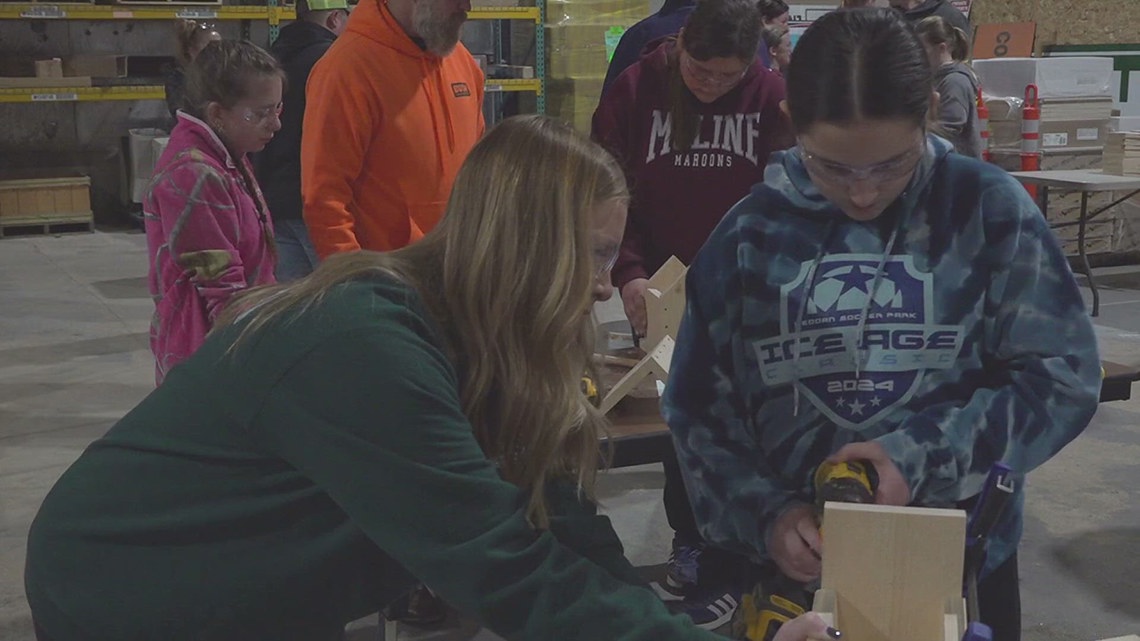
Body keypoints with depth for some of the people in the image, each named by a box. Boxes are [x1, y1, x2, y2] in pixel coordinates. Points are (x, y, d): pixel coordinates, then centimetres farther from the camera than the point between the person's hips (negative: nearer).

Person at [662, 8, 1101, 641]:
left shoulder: (987, 208, -10)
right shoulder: (750, 233, -6)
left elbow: (1061, 376, -10)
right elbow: (699, 411, -3)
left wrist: (922, 457, -22)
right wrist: (765, 514, -18)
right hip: (800, 568, 1)